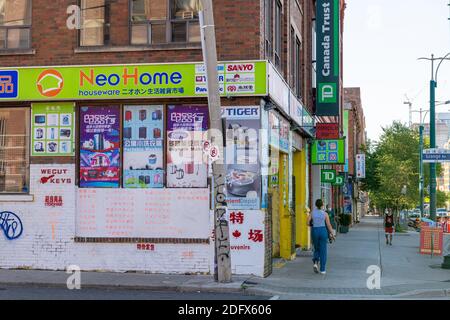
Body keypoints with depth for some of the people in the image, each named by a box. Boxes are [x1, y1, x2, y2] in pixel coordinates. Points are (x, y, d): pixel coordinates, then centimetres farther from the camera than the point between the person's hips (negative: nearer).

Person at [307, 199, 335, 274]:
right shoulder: (325, 214, -6)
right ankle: (322, 269, 7)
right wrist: (332, 234, 5)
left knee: (316, 249, 19)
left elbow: (308, 223, -4)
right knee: (323, 251, 6)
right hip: (323, 231, -2)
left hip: (314, 231, 2)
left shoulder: (312, 213, -1)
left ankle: (315, 263, -7)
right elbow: (329, 225, -5)